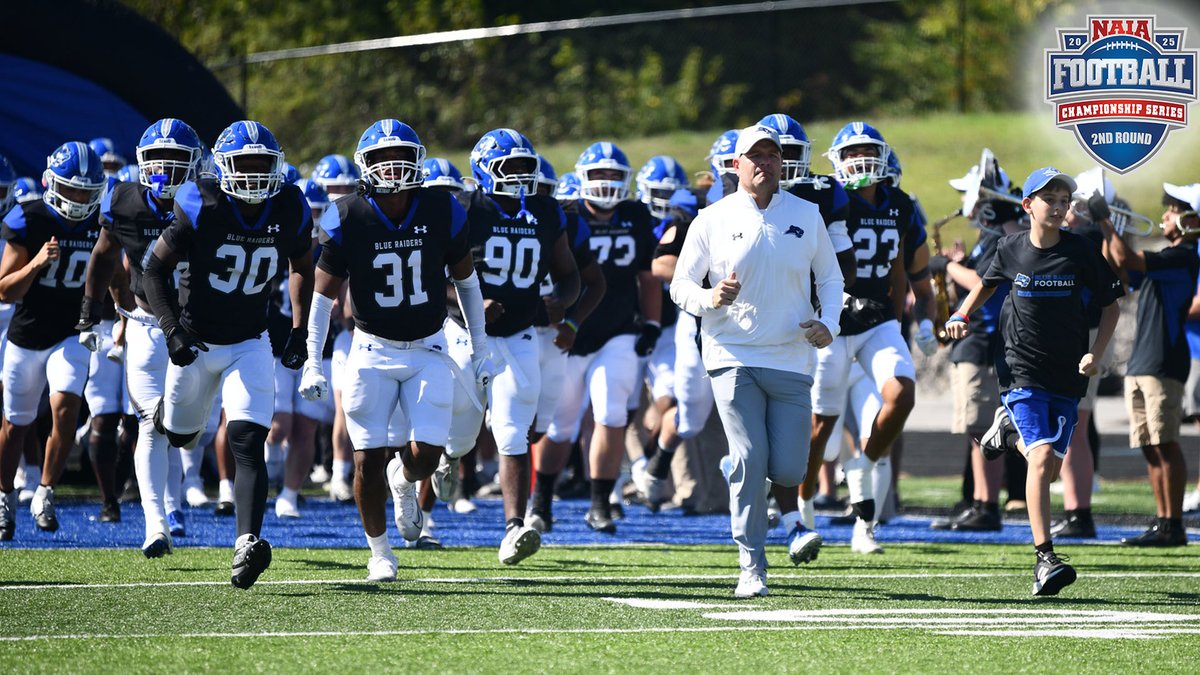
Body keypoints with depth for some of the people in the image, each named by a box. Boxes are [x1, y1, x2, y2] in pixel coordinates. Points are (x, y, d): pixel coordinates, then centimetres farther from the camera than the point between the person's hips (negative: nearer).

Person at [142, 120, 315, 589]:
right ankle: (162, 414, 57)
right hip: (196, 341, -1)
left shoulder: (289, 211, -7)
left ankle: (247, 543, -26)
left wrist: (299, 332, 6)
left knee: (248, 443, -16)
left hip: (250, 344, 1)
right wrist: (172, 330, -19)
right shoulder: (202, 209, -18)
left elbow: (303, 268, 12)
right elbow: (156, 268, -9)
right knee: (179, 435, 18)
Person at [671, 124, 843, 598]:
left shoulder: (807, 216, 8)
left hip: (791, 359, 2)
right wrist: (710, 299, -17)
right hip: (734, 357, -1)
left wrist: (828, 323, -2)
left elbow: (830, 279, 17)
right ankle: (752, 568, -1)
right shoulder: (713, 221, 3)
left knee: (787, 469, -5)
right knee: (750, 461, -11)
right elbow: (680, 286, 5)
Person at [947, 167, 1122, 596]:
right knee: (1041, 457, -18)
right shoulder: (1012, 250, 0)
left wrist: (1096, 353, -7)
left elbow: (1110, 306, 6)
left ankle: (1009, 430, 39)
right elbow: (987, 284, 21)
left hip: (1068, 376, 2)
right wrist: (962, 316, 5)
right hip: (1023, 371, -2)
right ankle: (1044, 559, -20)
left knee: (1049, 470, 6)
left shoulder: (1081, 252, -3)